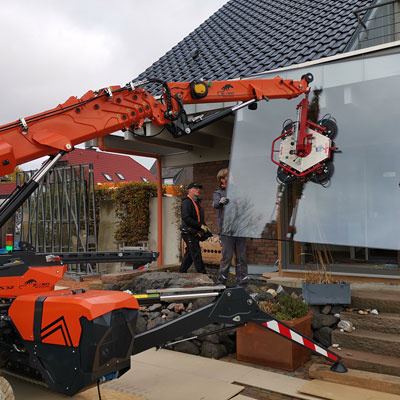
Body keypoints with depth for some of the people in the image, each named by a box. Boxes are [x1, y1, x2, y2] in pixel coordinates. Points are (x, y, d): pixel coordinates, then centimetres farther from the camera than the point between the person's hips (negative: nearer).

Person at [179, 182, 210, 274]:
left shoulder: (197, 202, 19)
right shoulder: (187, 202, -13)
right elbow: (186, 218, -23)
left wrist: (206, 227, 12)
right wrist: (201, 226, -22)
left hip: (194, 233, 10)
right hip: (189, 232, -10)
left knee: (190, 254, 14)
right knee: (196, 255, -8)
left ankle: (182, 272, 23)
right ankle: (203, 274, -6)